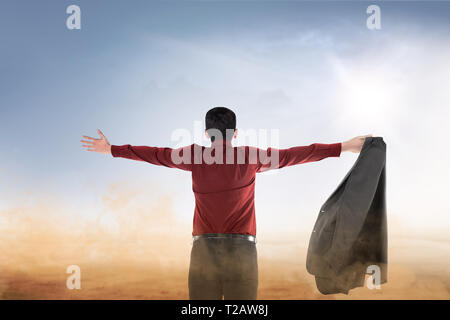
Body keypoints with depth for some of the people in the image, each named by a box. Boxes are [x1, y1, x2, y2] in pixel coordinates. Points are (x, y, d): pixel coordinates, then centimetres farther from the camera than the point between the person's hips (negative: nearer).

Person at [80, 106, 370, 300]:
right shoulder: (251, 156, 5)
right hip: (243, 249, 0)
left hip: (204, 249, 1)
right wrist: (344, 147, 16)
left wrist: (112, 149, 31)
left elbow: (155, 154, 17)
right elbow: (293, 155, 8)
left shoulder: (196, 156, 7)